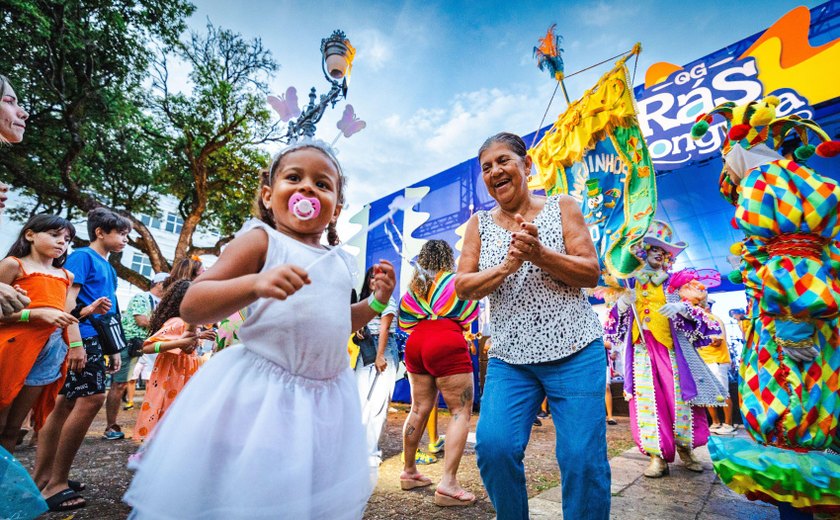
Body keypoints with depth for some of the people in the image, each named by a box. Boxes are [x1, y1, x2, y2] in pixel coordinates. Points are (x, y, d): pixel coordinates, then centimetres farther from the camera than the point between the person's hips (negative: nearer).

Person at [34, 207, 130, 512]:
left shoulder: (109, 268, 19)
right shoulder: (82, 256, -4)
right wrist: (75, 341, -23)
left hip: (96, 339, 9)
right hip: (83, 335, -9)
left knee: (66, 404, 10)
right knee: (92, 397, -14)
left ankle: (41, 478, 19)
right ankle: (56, 483, -3)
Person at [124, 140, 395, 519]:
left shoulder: (340, 262, 9)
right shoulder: (261, 240, -7)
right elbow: (191, 307, -13)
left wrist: (375, 302, 6)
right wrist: (255, 284, -30)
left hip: (327, 397, 6)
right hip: (261, 392, -5)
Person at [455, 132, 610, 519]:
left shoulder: (561, 207, 4)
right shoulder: (479, 223, 8)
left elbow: (591, 273, -1)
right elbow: (463, 286, 0)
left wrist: (539, 254, -19)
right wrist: (508, 265, -17)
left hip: (574, 352, 0)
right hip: (509, 359, 1)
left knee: (582, 457, -2)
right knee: (493, 446, -9)